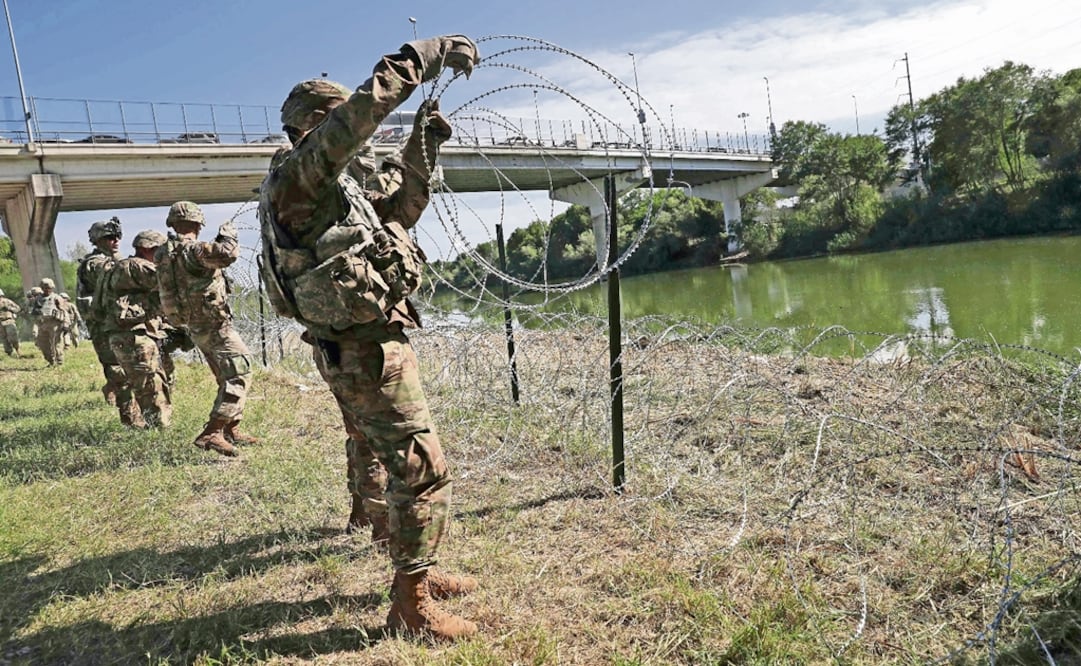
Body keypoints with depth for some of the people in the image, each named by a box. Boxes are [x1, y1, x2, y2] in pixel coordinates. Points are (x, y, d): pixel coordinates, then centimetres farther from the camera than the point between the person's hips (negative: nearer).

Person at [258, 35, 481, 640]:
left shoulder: (333, 183, 17)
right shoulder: (298, 173, -11)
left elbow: (398, 206, 23)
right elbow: (364, 108, -23)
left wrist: (425, 143, 14)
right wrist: (427, 53, -16)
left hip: (351, 344, 11)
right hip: (368, 344, -11)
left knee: (378, 459, 18)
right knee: (422, 467, -8)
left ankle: (415, 570, 34)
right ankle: (412, 603, 2)